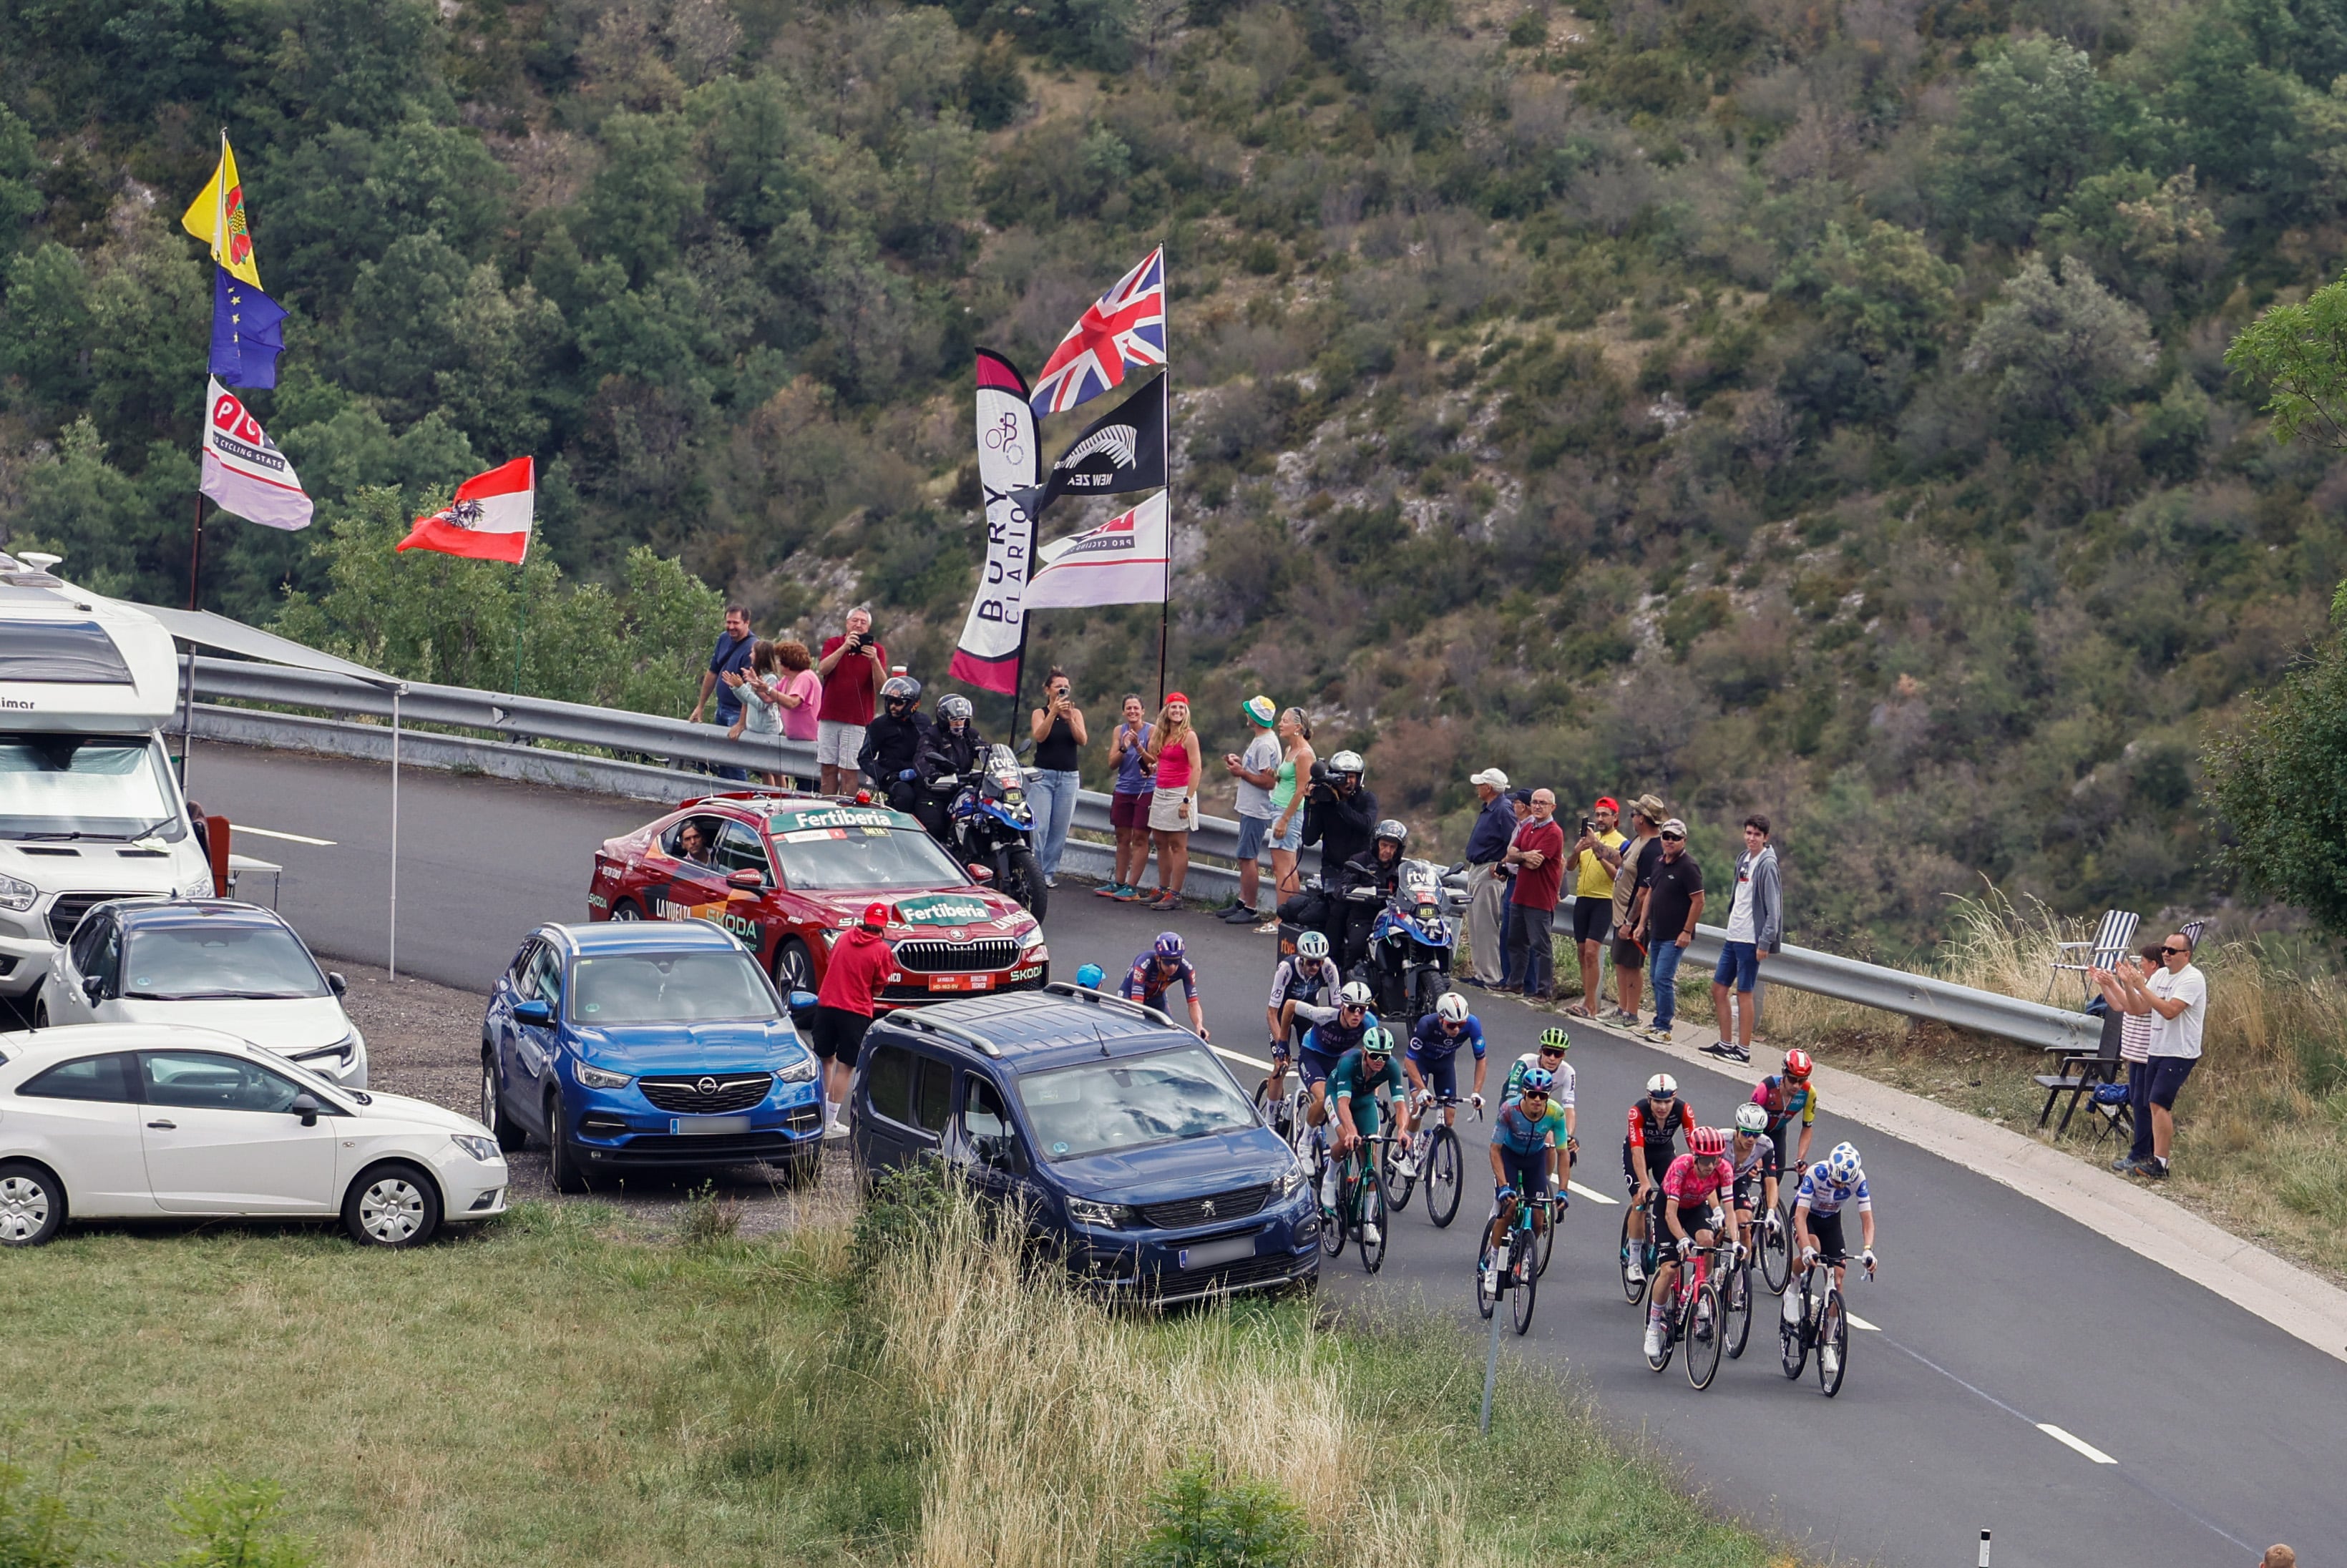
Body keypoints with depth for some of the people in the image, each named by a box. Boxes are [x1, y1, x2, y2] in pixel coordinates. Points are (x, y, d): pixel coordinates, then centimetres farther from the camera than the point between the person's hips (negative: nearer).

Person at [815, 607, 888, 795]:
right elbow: (823, 669, -11)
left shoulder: (877, 651, 2)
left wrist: (874, 661, -23)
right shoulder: (833, 644, 8)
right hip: (829, 716, 2)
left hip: (856, 721, -2)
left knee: (848, 770, -6)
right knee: (828, 769, 3)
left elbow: (881, 687, -7)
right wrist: (845, 647, -21)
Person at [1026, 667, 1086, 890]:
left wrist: (1069, 719, -19)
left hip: (1069, 777, 2)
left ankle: (1049, 872, 5)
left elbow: (1083, 741, -5)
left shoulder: (1075, 713, 8)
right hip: (1043, 774, -2)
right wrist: (1054, 713, -24)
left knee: (1060, 829, 0)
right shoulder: (1040, 713, 4)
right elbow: (1039, 736, -15)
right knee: (1039, 827, -12)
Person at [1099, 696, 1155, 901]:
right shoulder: (1120, 731, 6)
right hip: (1123, 791, 5)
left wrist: (1138, 746, -25)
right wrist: (1124, 748, -15)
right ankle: (1119, 883, 18)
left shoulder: (1152, 730, -6)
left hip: (1145, 790, -5)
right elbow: (1112, 764, 2)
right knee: (1122, 838, 11)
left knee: (1140, 838, -5)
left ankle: (1132, 887, -4)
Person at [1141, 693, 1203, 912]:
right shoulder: (1161, 735, 13)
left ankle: (1175, 895, -6)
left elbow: (1196, 768, -14)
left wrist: (1187, 800, -20)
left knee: (1177, 844, -6)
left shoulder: (1189, 736, -9)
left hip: (1179, 793, -8)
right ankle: (1163, 890, 17)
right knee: (1161, 842, 9)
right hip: (1161, 793, 8)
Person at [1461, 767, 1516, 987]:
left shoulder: (1503, 811, -17)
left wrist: (1502, 866, -21)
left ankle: (1490, 976, -8)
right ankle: (1479, 971, 19)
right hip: (1476, 871, 11)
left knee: (1485, 926, -10)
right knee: (1475, 925, 14)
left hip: (1489, 874, -11)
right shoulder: (1488, 810, 15)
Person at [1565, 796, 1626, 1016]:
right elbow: (1570, 866, 9)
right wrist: (1576, 851, -11)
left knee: (1591, 951, -16)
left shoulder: (1621, 843, -3)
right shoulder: (1589, 836, 15)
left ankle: (1590, 1005, -16)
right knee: (1582, 952, 7)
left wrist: (1600, 855, -22)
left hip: (1603, 901, -7)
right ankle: (1587, 999, 12)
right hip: (1582, 899, 7)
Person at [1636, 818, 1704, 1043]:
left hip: (1675, 937, -8)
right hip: (1657, 934, 8)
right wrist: (1643, 923, 17)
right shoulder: (1659, 863, 11)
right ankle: (1659, 1023, 19)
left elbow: (1698, 901, -16)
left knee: (1663, 979, -12)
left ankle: (1663, 1028, -8)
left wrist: (1687, 932, -17)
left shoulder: (1688, 867, -14)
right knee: (1657, 980, 11)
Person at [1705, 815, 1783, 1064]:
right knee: (1718, 988, 11)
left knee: (1745, 992, -4)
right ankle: (1726, 1043, 20)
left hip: (1750, 939, -9)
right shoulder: (1743, 859, 11)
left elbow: (1773, 908, -16)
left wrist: (1765, 942, -19)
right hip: (1734, 936, 9)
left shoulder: (1766, 864, -13)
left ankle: (1744, 1050, 2)